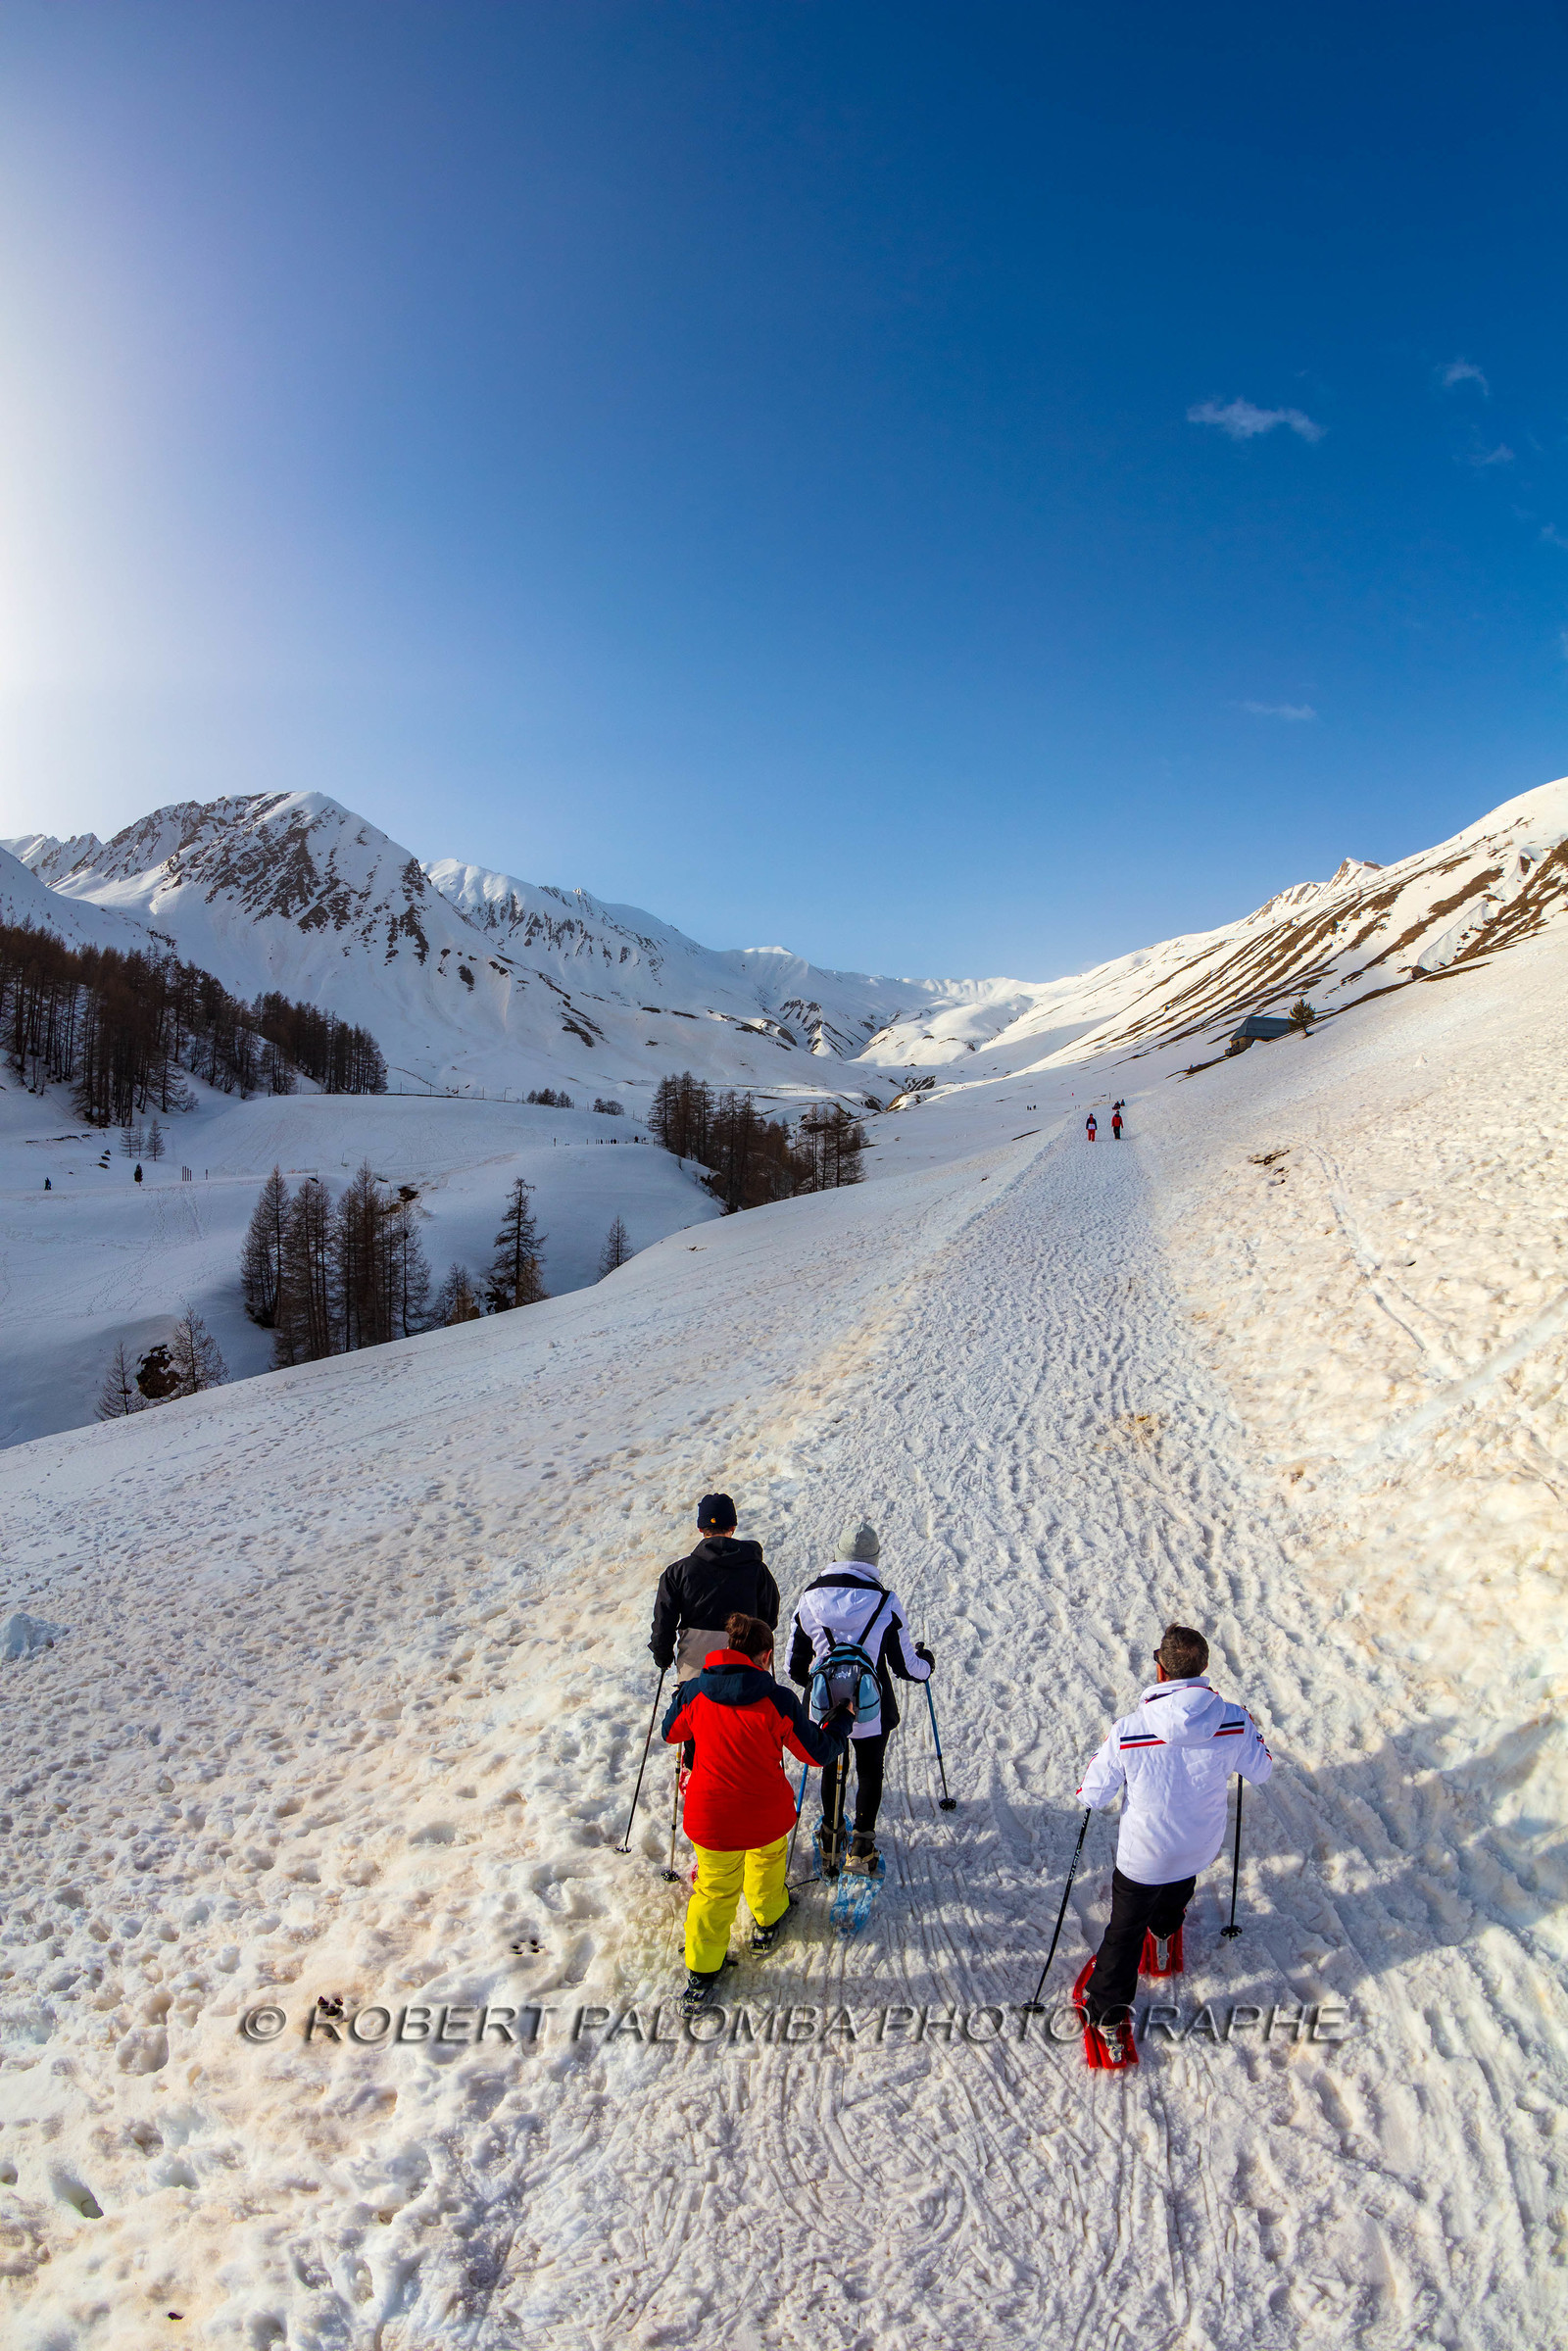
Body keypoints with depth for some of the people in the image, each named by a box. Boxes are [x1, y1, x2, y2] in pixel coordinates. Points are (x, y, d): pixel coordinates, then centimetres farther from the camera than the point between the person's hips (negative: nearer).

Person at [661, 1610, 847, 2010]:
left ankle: (702, 1972, 27)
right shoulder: (778, 1700, -18)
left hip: (711, 1818, 0)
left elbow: (671, 1733, 7)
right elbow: (817, 1752, -6)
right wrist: (840, 1720, 12)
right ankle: (768, 1921, 53)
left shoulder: (693, 1693, -13)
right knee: (767, 1859, 31)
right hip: (768, 1816, 0)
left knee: (715, 1888, 21)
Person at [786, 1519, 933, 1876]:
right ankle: (862, 1848, 28)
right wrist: (926, 1662, 13)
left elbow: (796, 1666, -3)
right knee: (870, 1771, 21)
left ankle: (831, 1846, 36)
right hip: (872, 1709, -2)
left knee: (832, 1769, 24)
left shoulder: (810, 1597, -11)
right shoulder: (885, 1602, -18)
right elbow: (905, 1666, -10)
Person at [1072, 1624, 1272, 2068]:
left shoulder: (1128, 1732, -32)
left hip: (1142, 1856, -3)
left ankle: (1108, 2017, 36)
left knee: (1125, 1930, 22)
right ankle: (1164, 1939, 66)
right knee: (1175, 1895, 37)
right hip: (1200, 1848, 3)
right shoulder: (1233, 1721, -25)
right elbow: (1260, 1772, -3)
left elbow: (1092, 1797, -18)